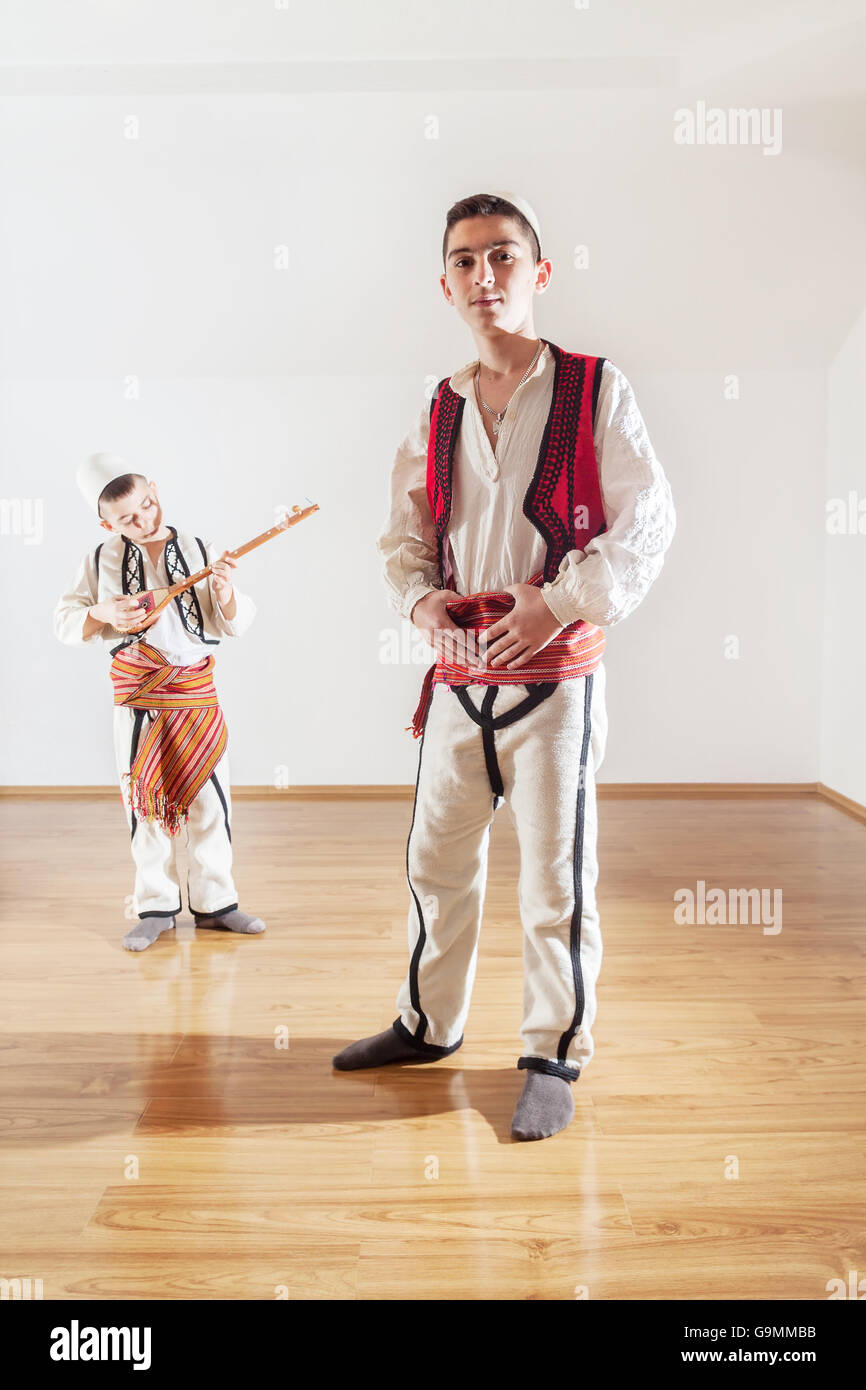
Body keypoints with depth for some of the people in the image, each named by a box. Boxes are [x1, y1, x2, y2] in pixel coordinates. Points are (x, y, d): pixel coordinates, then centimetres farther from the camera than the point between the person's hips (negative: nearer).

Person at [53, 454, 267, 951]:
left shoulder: (201, 552, 0)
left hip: (198, 693, 0)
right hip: (138, 697, 0)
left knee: (209, 802, 4)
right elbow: (65, 621, 5)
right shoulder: (102, 560, 1)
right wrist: (102, 615, -14)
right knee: (147, 803, 6)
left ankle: (214, 901, 18)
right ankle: (156, 908, 19)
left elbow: (236, 625, 0)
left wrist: (224, 592, -19)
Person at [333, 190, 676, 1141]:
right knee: (436, 857, 16)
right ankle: (429, 1023, 36)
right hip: (457, 674, 5)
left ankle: (554, 1058, 21)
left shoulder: (595, 390, -3)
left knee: (555, 875, 2)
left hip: (554, 672, -5)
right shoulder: (437, 415, 10)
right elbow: (402, 537, 16)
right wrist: (421, 600, -5)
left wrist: (556, 605, -17)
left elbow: (647, 524, -7)